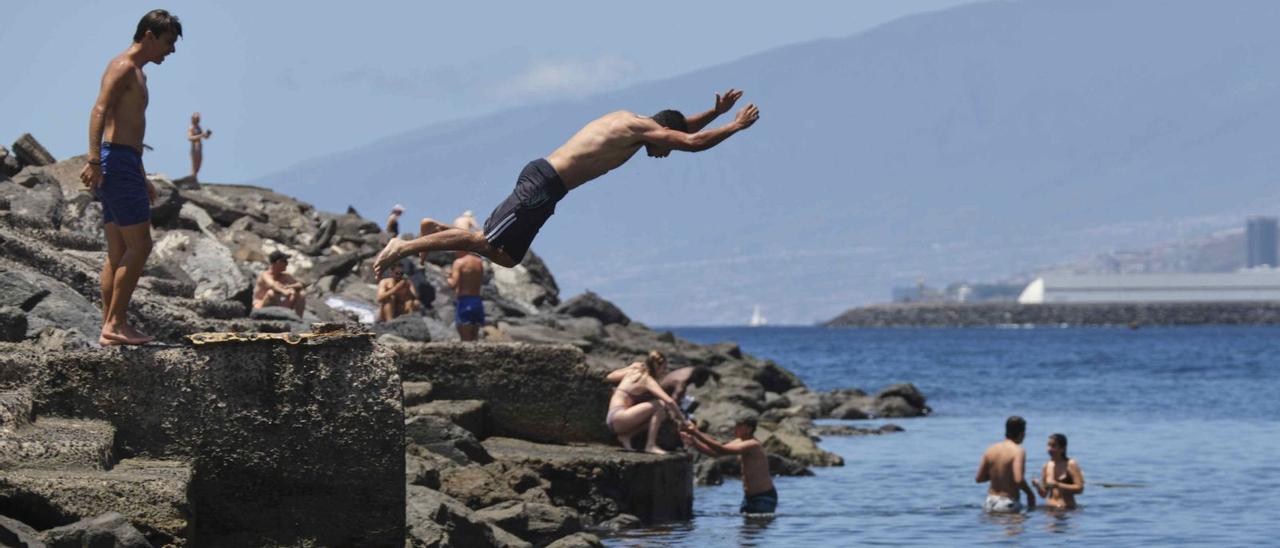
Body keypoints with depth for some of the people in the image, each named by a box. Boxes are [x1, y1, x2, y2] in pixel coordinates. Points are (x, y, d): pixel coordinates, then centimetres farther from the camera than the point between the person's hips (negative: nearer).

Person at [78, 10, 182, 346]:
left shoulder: (136, 74, 24)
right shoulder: (123, 67, -8)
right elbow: (99, 110, -22)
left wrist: (142, 178, 38)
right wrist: (94, 160, -33)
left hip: (125, 164, 10)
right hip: (117, 162, -10)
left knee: (119, 252, 8)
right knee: (140, 246, -12)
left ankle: (110, 328, 7)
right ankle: (115, 323, -14)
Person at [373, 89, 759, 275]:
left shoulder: (628, 120, 19)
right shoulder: (641, 129, -8)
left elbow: (681, 128, 36)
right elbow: (693, 142, -15)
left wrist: (716, 112, 30)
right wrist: (736, 126, -4)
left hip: (540, 175, 10)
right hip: (544, 185, -10)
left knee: (506, 256, 15)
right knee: (486, 245, -11)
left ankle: (436, 230, 12)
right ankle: (404, 248, -13)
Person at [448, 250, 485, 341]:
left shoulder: (459, 262, -11)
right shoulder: (479, 262, 8)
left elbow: (453, 284, -18)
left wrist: (449, 278, 1)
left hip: (465, 300, -7)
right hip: (478, 301, 7)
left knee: (465, 338, -5)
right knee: (474, 337, 13)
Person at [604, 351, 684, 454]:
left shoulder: (634, 370, 13)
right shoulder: (648, 380, -10)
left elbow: (609, 377, 27)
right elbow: (669, 401, -22)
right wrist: (681, 419, -12)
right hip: (618, 418, -9)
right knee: (660, 405, -15)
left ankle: (625, 436, 9)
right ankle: (651, 445, -15)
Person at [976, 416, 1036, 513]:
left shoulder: (991, 450, 9)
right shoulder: (1018, 451, -9)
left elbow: (978, 479, 11)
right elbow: (1018, 479, -21)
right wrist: (1030, 493, -4)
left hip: (990, 501, 6)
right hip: (1008, 503, -6)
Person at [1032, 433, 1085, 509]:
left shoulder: (1071, 464, -2)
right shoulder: (1047, 466, 12)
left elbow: (1079, 488, -9)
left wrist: (1057, 485, -16)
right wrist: (1037, 485, -5)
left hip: (1066, 509, -4)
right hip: (1049, 508, 4)